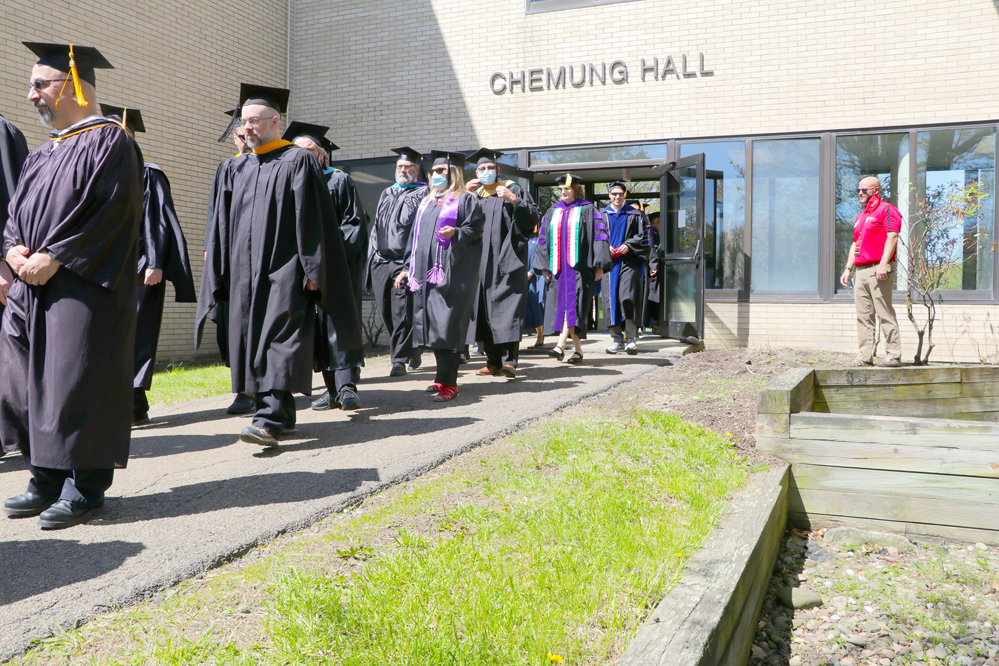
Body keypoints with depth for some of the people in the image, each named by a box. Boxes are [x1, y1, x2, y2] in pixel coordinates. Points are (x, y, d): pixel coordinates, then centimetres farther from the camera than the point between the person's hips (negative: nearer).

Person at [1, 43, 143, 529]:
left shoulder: (108, 140, -5)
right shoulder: (41, 154, 21)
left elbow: (111, 211, -15)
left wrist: (53, 257, -16)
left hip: (82, 287, -8)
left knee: (78, 383, -6)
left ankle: (86, 486, 4)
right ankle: (48, 480, 19)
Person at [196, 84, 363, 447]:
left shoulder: (297, 162, -2)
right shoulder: (239, 170, 17)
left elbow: (311, 220, -8)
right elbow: (224, 225, 18)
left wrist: (311, 270, -14)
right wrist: (223, 275, 12)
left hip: (284, 270, -7)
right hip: (245, 272, 7)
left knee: (281, 338, -13)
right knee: (253, 339, 7)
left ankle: (271, 417, -18)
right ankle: (282, 417, 16)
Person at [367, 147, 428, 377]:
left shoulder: (424, 193, 1)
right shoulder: (386, 194, 22)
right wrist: (372, 253, 14)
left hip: (405, 261, -7)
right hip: (381, 261, 7)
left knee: (401, 313, -9)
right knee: (386, 312, 8)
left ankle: (399, 360, -1)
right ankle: (412, 351, 24)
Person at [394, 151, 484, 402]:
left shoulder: (465, 199, 1)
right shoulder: (427, 202, 22)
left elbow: (475, 230, -6)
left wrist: (455, 233, -24)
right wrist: (410, 268, 19)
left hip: (450, 273, -8)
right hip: (425, 273, 8)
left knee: (446, 325, -11)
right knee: (431, 324, 7)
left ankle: (448, 381, -8)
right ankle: (444, 376, 17)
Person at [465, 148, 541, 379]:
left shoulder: (513, 190, 6)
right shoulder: (474, 196, 21)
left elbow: (535, 216, -4)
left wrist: (514, 200, -15)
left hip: (507, 260, -5)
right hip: (482, 262, 5)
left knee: (507, 307, -13)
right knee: (485, 309, 5)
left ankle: (509, 360, -15)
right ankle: (493, 361, 11)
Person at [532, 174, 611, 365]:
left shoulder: (588, 210, 4)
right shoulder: (552, 212, 18)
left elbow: (599, 236, -2)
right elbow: (543, 240, 16)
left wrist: (599, 265, -9)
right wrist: (544, 267, 8)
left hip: (579, 266, -5)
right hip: (558, 268, 5)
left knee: (573, 304, -16)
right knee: (560, 305, 2)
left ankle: (561, 345, -27)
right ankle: (578, 349, 10)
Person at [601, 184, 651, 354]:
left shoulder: (635, 214, 10)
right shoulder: (602, 215, 14)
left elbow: (643, 236, 6)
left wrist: (629, 245, -10)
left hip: (629, 261, -2)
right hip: (609, 262, 2)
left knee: (628, 297, -14)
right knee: (612, 298, -3)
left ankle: (631, 338, -10)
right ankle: (617, 339, 3)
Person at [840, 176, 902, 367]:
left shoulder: (886, 210, -2)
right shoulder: (860, 217, 25)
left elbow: (892, 237, -12)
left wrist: (883, 264, -22)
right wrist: (848, 268, 19)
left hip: (878, 269, -8)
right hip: (861, 271, 8)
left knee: (885, 313, -8)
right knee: (863, 315, 6)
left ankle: (894, 355, -4)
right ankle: (865, 356, 8)